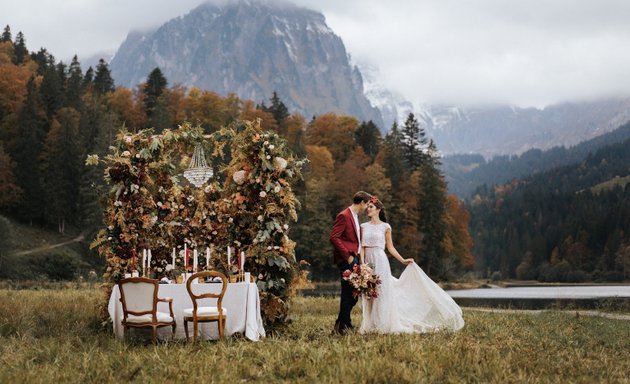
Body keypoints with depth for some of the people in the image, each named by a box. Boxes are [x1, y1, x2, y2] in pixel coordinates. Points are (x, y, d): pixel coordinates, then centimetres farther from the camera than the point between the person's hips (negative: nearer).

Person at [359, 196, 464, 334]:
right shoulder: (364, 226, 9)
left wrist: (402, 260, 0)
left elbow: (390, 247, 6)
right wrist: (362, 263, -9)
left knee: (382, 293, -3)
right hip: (367, 262, 3)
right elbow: (362, 247, 4)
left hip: (380, 261, -3)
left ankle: (383, 324, 2)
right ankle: (370, 324, 10)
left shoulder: (385, 227, 1)